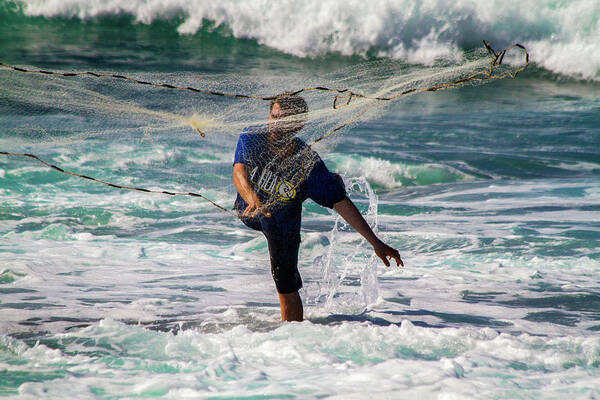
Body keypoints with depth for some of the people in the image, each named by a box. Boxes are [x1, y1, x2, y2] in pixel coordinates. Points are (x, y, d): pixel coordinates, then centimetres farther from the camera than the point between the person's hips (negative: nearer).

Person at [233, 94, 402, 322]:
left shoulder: (308, 164, -36)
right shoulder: (251, 139, -32)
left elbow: (342, 204, -30)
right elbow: (239, 173, -47)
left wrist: (376, 243, -32)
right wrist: (252, 198, -70)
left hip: (282, 224, -4)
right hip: (247, 211, 4)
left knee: (286, 288, -4)